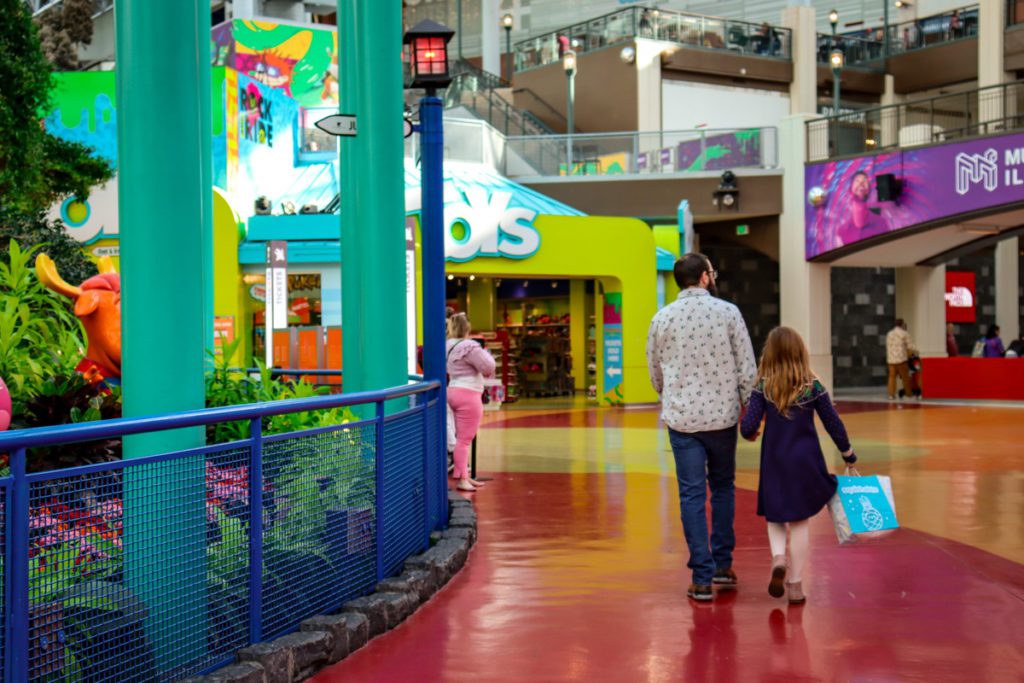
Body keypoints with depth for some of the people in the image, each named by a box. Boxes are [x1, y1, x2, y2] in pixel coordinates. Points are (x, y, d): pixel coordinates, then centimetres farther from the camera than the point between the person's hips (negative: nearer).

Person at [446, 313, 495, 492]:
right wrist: (486, 354, 2)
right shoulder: (469, 346, -16)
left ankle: (464, 476, 24)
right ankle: (461, 479, -4)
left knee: (462, 438, 17)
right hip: (468, 395, -9)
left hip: (453, 392, 9)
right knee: (465, 439, -6)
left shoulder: (449, 346, 12)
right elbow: (488, 368, -14)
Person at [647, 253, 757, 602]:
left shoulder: (662, 319, 1)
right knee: (723, 487, 18)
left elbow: (655, 375, 10)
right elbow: (747, 368, -4)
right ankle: (723, 565, 22)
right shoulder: (728, 312, -4)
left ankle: (701, 579, 2)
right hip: (722, 416, 0)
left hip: (681, 418, 0)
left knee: (692, 495, 3)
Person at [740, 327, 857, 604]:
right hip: (806, 461, 0)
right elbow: (834, 425, -2)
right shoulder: (813, 386, -6)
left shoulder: (763, 387, -7)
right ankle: (795, 584, 10)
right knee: (800, 521, 9)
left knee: (774, 517, 17)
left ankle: (778, 557, -11)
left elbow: (748, 428, -13)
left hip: (774, 463, 0)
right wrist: (849, 458, 11)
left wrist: (750, 433, 11)